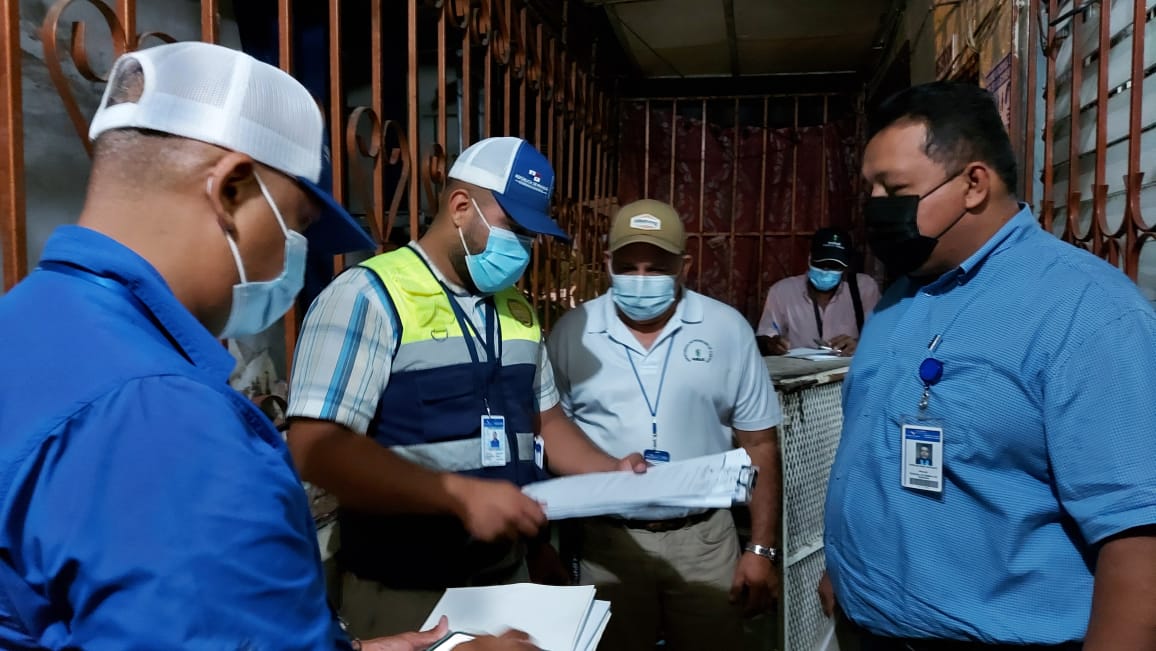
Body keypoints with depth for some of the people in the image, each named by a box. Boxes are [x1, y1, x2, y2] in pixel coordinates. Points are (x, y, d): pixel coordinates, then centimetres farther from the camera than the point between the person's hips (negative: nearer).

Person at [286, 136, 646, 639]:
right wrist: (460, 495, -28)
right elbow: (316, 447, -22)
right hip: (403, 593, -6)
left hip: (509, 576, 7)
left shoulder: (516, 310, 8)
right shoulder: (369, 296, -14)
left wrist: (611, 472, 0)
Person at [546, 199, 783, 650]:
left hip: (705, 539, 0)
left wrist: (761, 549, -1)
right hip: (608, 541, 0)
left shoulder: (728, 329, -4)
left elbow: (759, 444, 0)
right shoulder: (572, 332, -4)